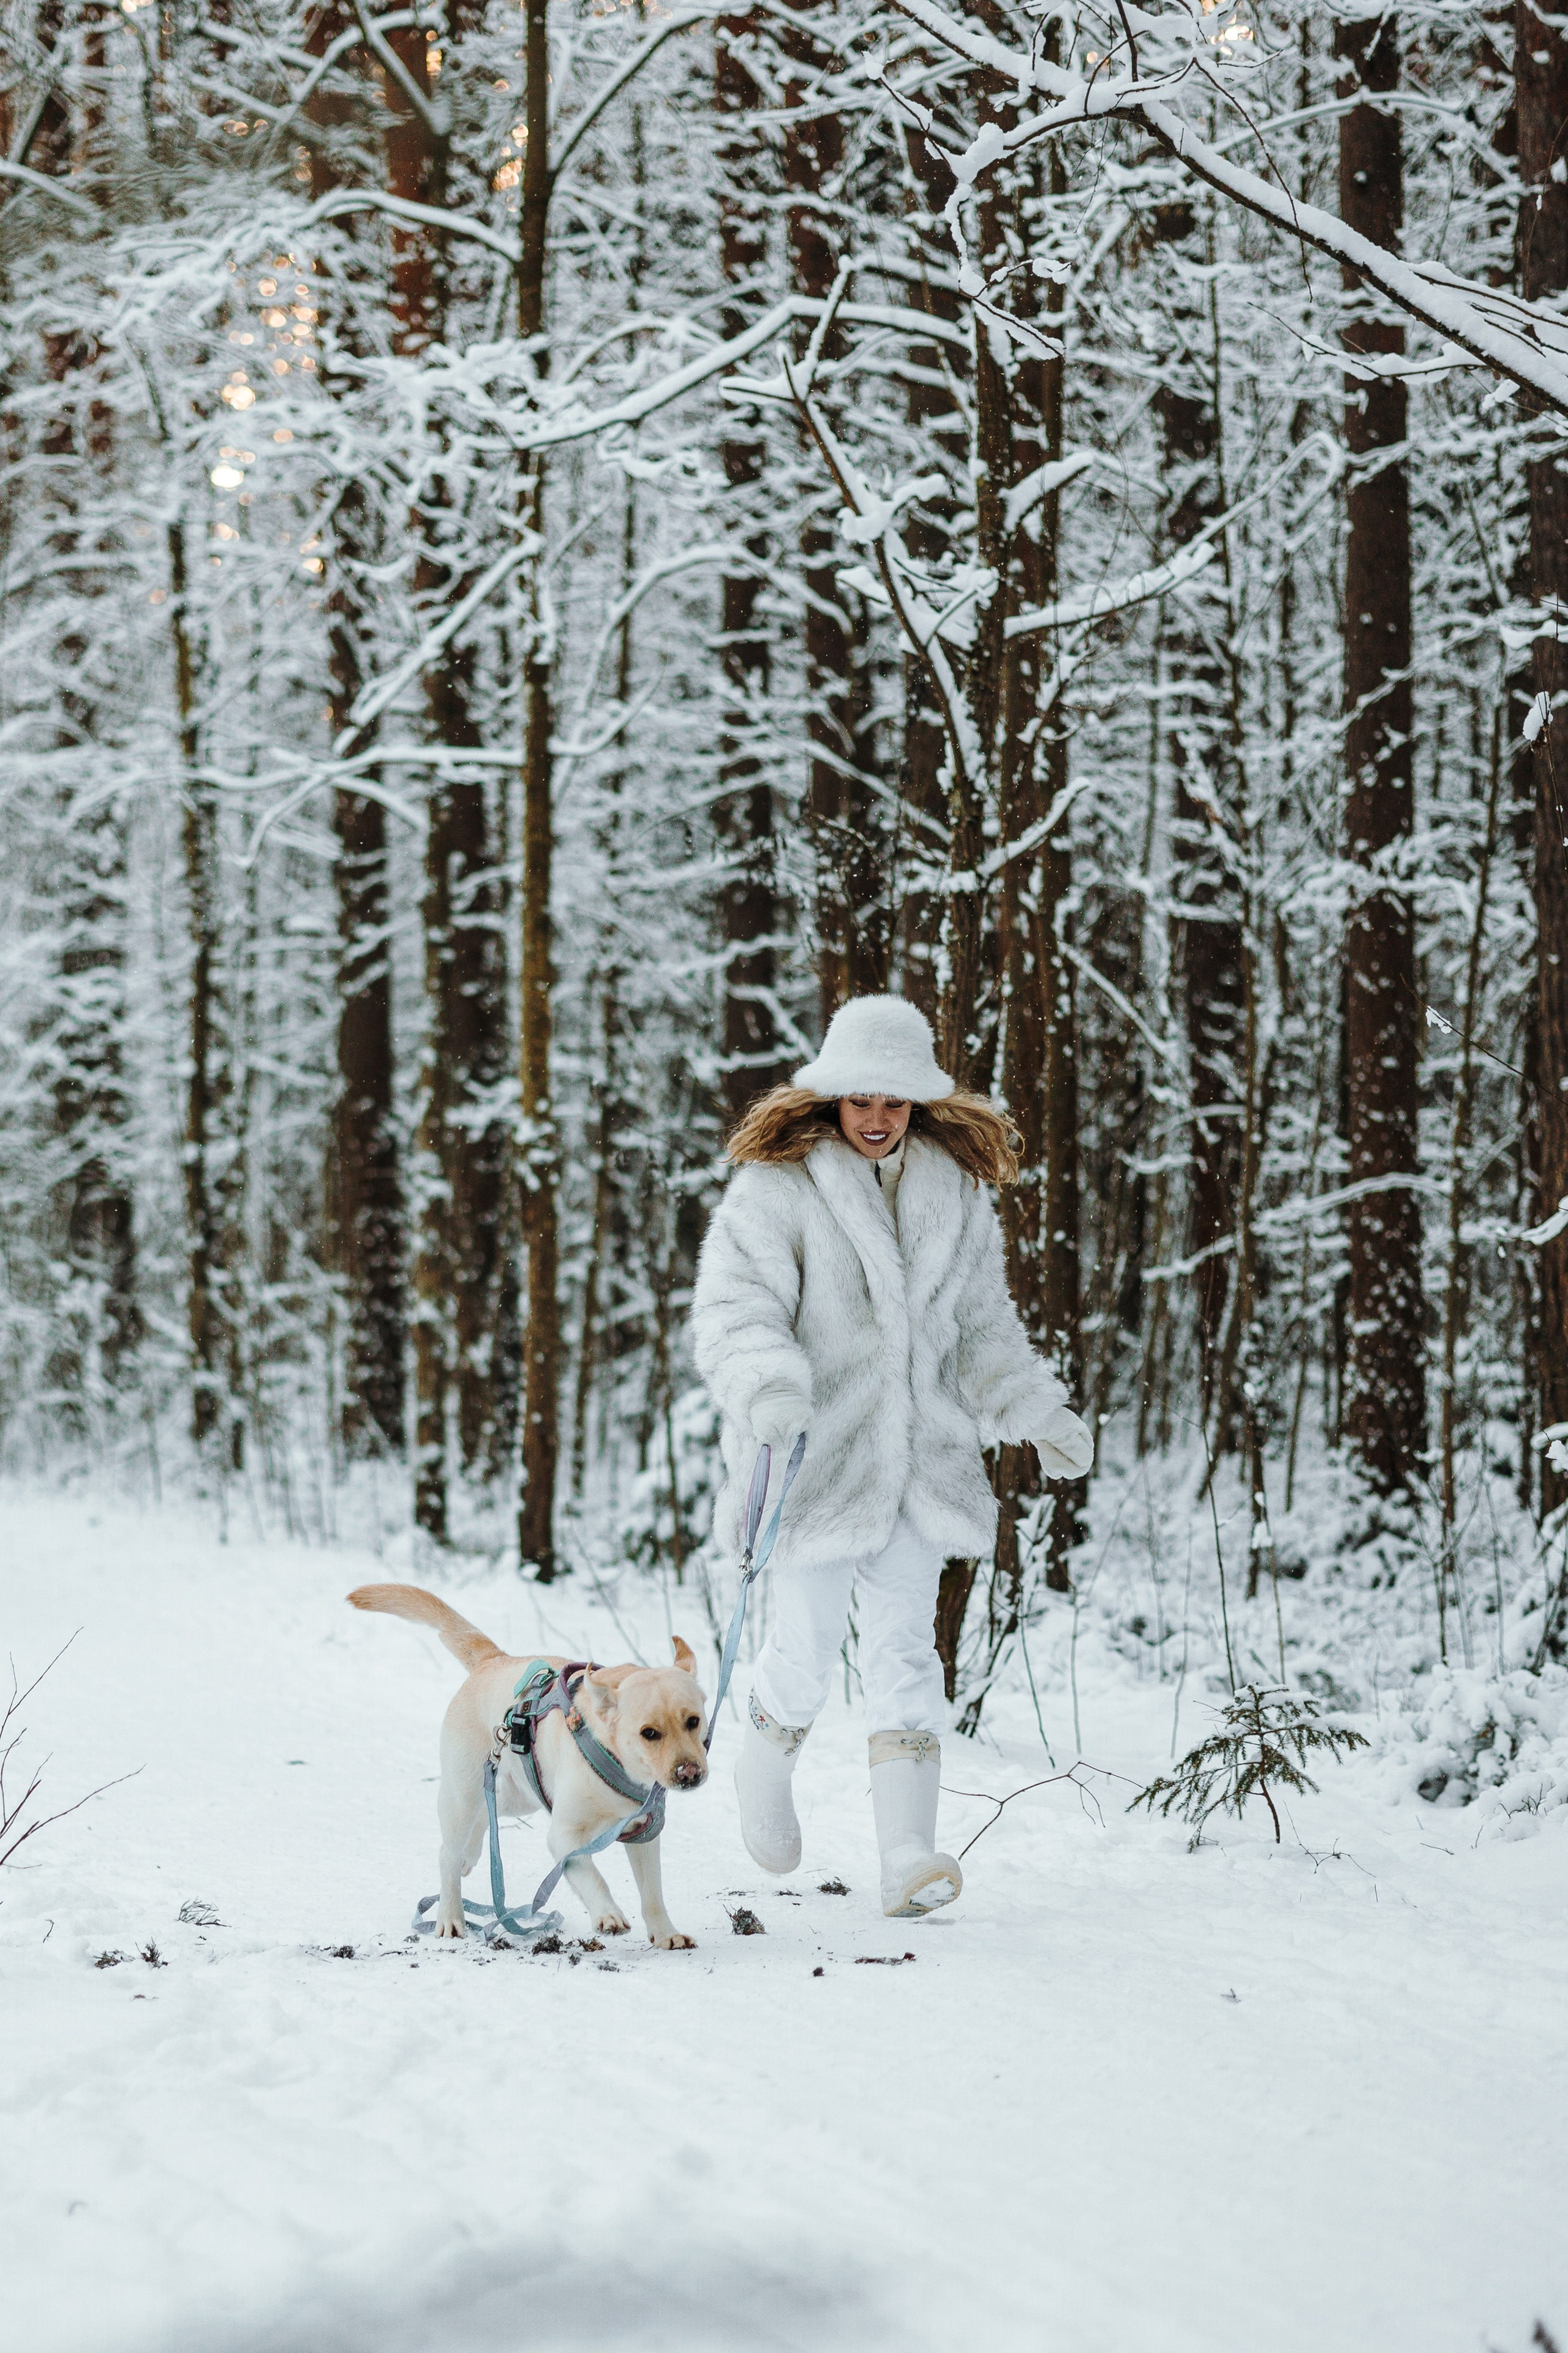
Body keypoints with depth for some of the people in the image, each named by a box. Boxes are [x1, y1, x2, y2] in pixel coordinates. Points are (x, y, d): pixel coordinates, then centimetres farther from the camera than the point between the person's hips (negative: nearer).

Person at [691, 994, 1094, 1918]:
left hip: (919, 1459, 4)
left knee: (906, 1650, -4)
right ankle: (766, 1770, 33)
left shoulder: (957, 1192, 11)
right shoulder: (776, 1188, -6)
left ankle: (908, 1852, -9)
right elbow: (735, 1310, -15)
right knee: (808, 1651, 1)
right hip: (814, 1457, -4)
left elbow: (983, 1325, 23)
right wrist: (768, 1391, -33)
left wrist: (1039, 1412, 16)